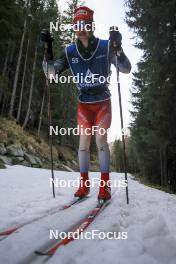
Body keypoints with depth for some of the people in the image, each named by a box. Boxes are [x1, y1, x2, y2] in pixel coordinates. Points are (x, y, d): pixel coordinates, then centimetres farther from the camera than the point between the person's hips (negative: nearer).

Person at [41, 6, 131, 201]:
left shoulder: (105, 46, -6)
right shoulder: (70, 51, 0)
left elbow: (126, 70, -8)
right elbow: (51, 72, 0)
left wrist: (118, 48, -25)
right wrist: (47, 49, -12)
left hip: (103, 102, -2)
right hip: (84, 103, 2)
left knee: (101, 140, -10)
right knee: (84, 141, -1)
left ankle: (105, 185, 1)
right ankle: (84, 184, 10)